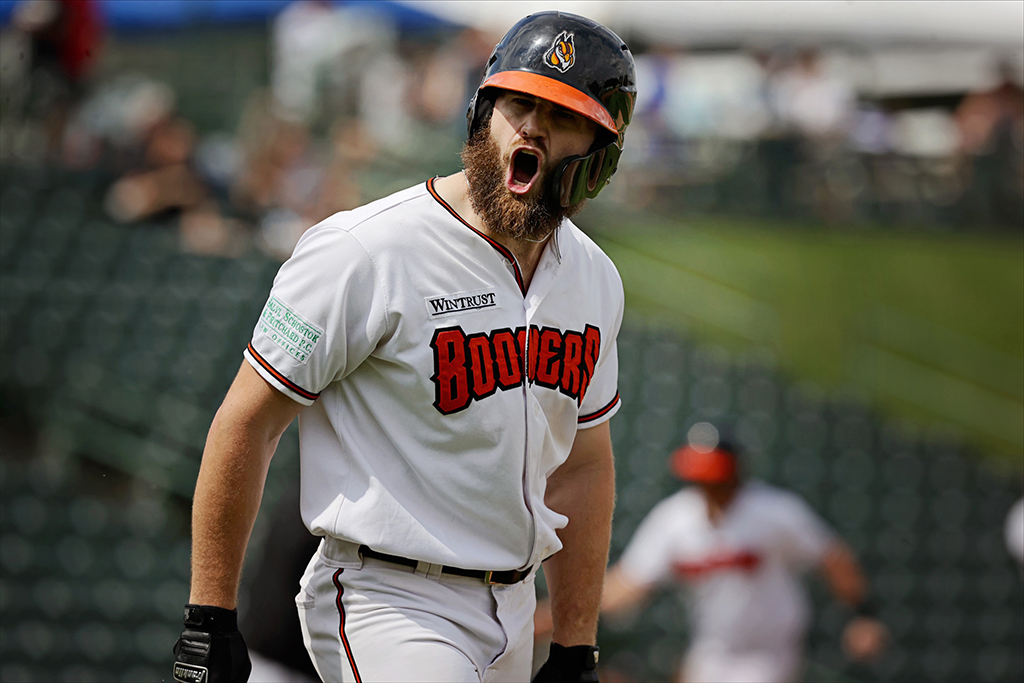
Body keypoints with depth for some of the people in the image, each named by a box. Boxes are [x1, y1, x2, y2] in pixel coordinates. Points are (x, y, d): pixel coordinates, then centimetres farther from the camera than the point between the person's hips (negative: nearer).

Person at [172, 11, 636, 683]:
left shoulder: (594, 281, 8)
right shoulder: (364, 253, -15)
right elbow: (245, 426, -11)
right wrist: (210, 619, -12)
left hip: (513, 616, 7)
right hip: (383, 601, -7)